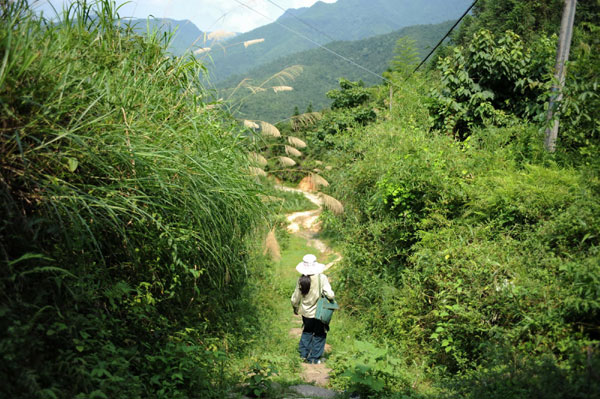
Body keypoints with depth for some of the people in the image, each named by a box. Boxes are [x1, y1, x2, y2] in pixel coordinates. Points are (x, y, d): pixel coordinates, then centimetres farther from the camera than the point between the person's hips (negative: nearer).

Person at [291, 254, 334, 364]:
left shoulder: (301, 280, -9)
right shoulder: (321, 278, -19)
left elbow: (295, 299, 0)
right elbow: (330, 295, -24)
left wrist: (296, 309, 19)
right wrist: (331, 297, 0)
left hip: (306, 313, 3)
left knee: (307, 332, 26)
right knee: (319, 335, 15)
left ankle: (304, 353, 31)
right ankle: (314, 358, 21)